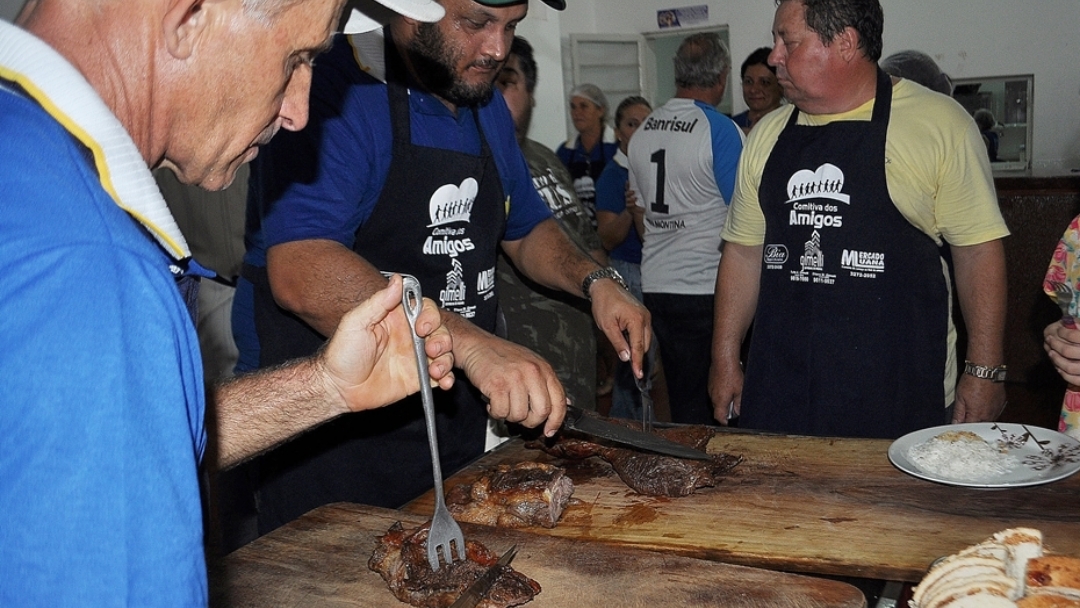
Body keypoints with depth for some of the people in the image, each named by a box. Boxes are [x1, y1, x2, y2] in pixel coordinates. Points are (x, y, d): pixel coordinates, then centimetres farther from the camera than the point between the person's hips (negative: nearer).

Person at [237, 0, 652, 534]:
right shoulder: (333, 88, -18)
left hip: (459, 428, 8)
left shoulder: (487, 104, 9)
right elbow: (299, 271, -32)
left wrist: (595, 281, 1)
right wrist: (471, 343, -41)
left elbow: (525, 229, 21)